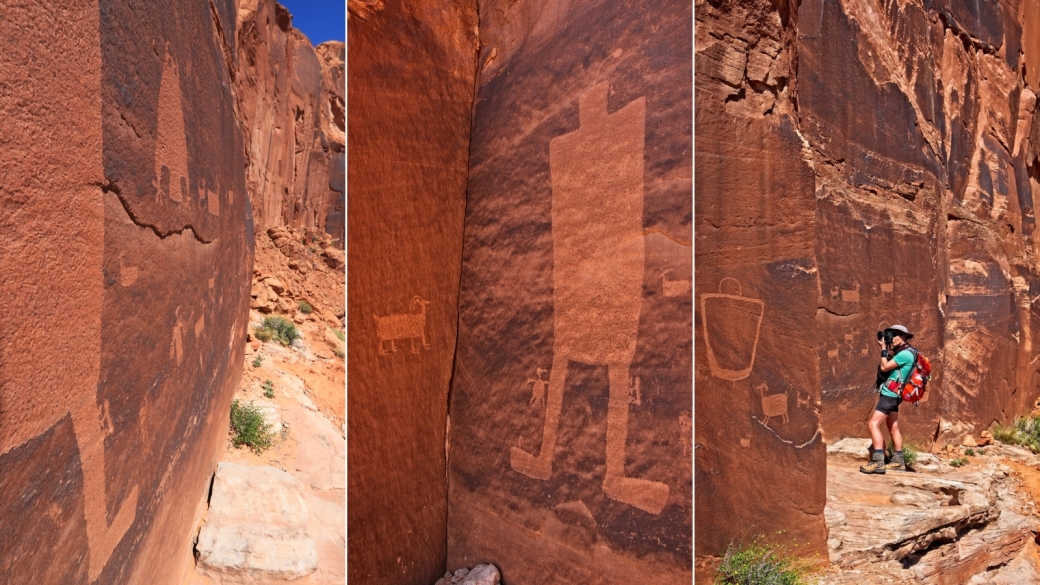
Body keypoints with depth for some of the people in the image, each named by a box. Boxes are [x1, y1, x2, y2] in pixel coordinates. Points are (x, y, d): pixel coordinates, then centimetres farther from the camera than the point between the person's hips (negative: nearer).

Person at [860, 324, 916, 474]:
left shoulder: (905, 354, -17)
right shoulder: (902, 352, 14)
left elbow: (885, 367, -18)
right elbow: (889, 365, 17)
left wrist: (883, 349, -9)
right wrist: (887, 349, 8)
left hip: (889, 394, -11)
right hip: (891, 394, 11)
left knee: (873, 424, -16)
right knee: (893, 427, 15)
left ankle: (878, 462, -21)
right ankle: (898, 461, 21)